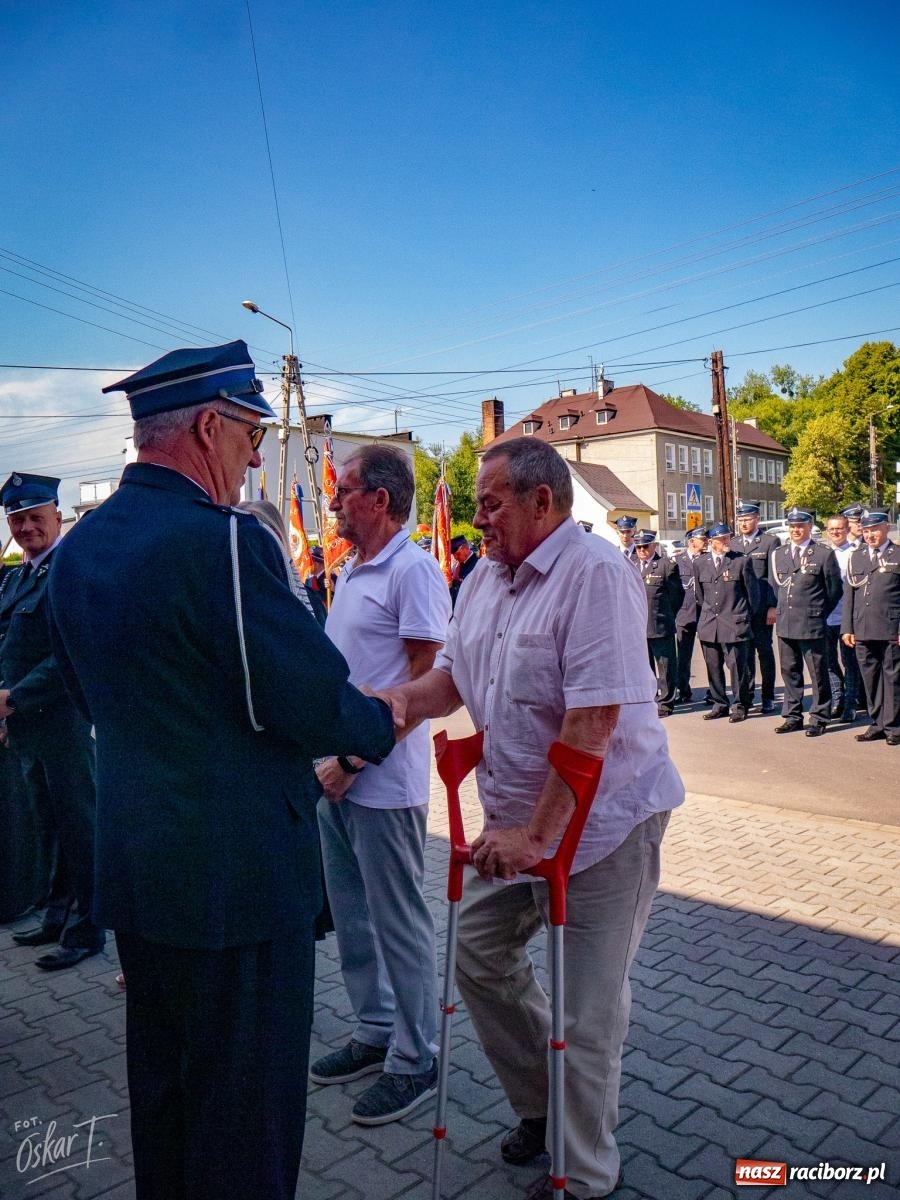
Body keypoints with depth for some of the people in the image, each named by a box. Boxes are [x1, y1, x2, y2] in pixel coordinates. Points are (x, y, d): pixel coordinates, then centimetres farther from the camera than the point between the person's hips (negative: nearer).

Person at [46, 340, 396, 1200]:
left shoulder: (77, 547, 4)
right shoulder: (223, 540, -22)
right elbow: (314, 701, -20)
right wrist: (382, 727, 0)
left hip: (130, 861, 9)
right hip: (238, 867, -8)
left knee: (159, 1080, 26)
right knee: (247, 1098, 11)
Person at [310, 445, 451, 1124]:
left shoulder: (414, 571, -14)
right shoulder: (352, 572, 13)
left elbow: (422, 682, -17)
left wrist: (357, 756, -17)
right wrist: (328, 755, 9)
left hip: (385, 780, -9)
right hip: (337, 773, 9)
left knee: (399, 922, 5)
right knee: (351, 912, 18)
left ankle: (415, 1060, 23)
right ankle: (376, 1032, 36)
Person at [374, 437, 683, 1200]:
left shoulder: (593, 574, -20)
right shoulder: (485, 580, 6)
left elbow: (593, 720, -25)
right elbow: (456, 676, 13)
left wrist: (539, 832, -24)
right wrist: (404, 699, -6)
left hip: (601, 818, -8)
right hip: (518, 819, 8)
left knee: (587, 1007, 5)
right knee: (481, 947, 17)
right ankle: (541, 1104, 40)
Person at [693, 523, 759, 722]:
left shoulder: (742, 561, -2)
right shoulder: (700, 563, 7)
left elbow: (752, 592, 3)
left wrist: (745, 616, 6)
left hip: (735, 624, -3)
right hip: (708, 625, 4)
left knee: (737, 666, -2)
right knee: (713, 667, 8)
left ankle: (740, 706, 12)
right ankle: (719, 704, 21)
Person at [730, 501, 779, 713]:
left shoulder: (770, 541, 0)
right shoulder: (732, 543, 12)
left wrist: (773, 606, -11)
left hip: (761, 607, -4)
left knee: (764, 650, 2)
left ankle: (768, 698, 10)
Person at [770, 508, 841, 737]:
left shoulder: (824, 553, -5)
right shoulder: (779, 554, 10)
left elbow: (834, 589, 1)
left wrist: (818, 613, 4)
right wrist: (781, 611, 14)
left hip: (811, 624, -5)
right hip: (785, 623, 5)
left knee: (818, 673, 2)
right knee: (789, 671, 11)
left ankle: (819, 718, 12)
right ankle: (792, 716, 21)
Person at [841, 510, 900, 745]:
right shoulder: (856, 556, 14)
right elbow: (849, 594, 13)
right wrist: (847, 628, 7)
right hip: (862, 631, 4)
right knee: (870, 678, 9)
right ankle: (877, 724, 18)